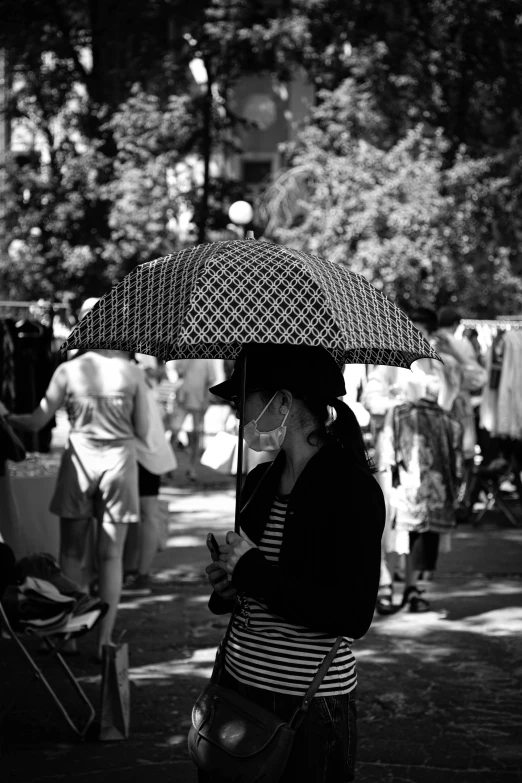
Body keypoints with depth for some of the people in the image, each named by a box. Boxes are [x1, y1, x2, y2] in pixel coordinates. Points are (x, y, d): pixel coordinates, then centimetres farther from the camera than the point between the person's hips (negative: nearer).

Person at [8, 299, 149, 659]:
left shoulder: (69, 370, -5)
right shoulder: (132, 372, -4)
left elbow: (36, 422, -1)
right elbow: (142, 430, -1)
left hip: (80, 460, 0)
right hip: (119, 459, 0)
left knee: (72, 554, 11)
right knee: (110, 555, 6)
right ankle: (104, 638, 5)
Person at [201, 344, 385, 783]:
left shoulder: (352, 488, -13)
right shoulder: (259, 483, 9)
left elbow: (353, 617, -20)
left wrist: (253, 573, -17)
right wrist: (228, 589, -2)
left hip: (312, 710, -7)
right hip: (238, 683, 7)